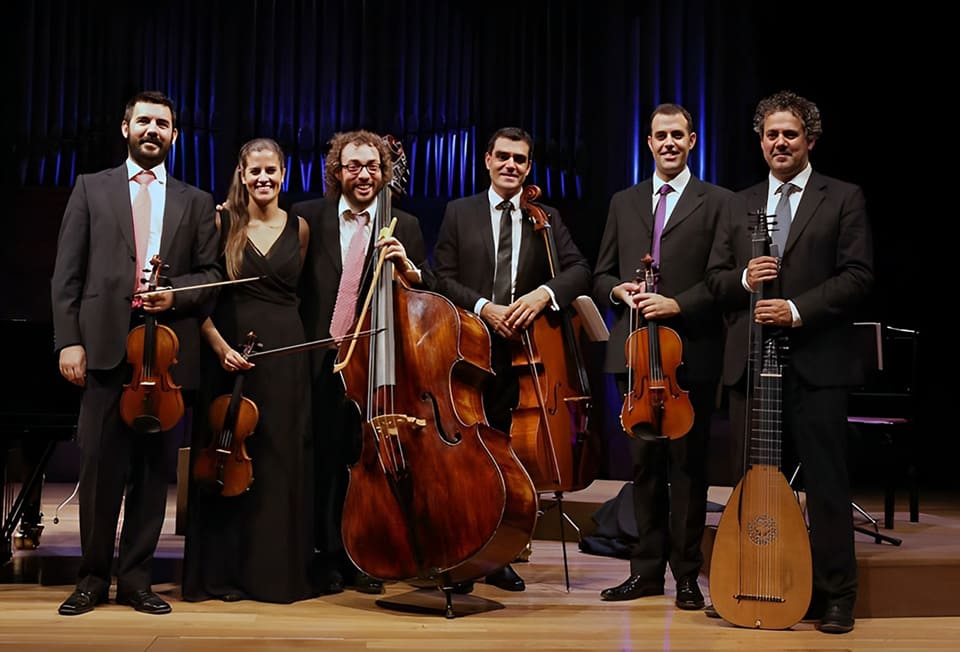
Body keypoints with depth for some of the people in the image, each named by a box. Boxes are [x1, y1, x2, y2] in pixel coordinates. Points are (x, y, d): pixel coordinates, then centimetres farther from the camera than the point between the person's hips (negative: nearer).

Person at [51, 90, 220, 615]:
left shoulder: (196, 202, 14)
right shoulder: (91, 188, 11)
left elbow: (210, 274, 10)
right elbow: (66, 273, 4)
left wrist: (176, 294, -10)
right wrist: (69, 339, -5)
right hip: (105, 345, -1)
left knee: (151, 465, 5)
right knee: (99, 465, 1)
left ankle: (135, 578, 16)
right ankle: (93, 578, 15)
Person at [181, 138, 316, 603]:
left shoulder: (298, 228, 9)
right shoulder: (223, 224, 2)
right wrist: (220, 346, -14)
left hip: (286, 352, 2)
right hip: (231, 350, -2)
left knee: (282, 458, 4)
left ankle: (277, 568, 14)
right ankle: (225, 570, 12)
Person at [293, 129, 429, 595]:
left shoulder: (405, 226, 7)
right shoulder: (308, 217, 5)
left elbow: (427, 296, 4)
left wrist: (407, 268, -12)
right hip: (322, 360, -1)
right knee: (327, 461, 4)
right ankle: (330, 557, 16)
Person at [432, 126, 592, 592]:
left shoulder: (546, 218, 10)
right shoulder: (459, 213, 8)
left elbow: (580, 270, 0)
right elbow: (444, 278, 1)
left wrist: (544, 292, -19)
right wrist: (483, 307, -14)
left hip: (522, 351, 1)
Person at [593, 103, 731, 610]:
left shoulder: (717, 203, 3)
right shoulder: (623, 203, 16)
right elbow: (601, 274, 17)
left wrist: (678, 304, -16)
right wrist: (618, 290, -4)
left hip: (691, 354, -4)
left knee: (687, 464, 1)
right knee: (644, 463, 9)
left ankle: (687, 574, 11)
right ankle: (647, 568, 18)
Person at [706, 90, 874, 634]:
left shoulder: (843, 199, 4)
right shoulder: (741, 205, 17)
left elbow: (858, 277, -5)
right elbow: (715, 277, 15)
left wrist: (798, 310, -16)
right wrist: (744, 278, -8)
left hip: (817, 362, -4)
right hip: (750, 361, 4)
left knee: (827, 481, 1)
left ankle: (835, 594, 11)